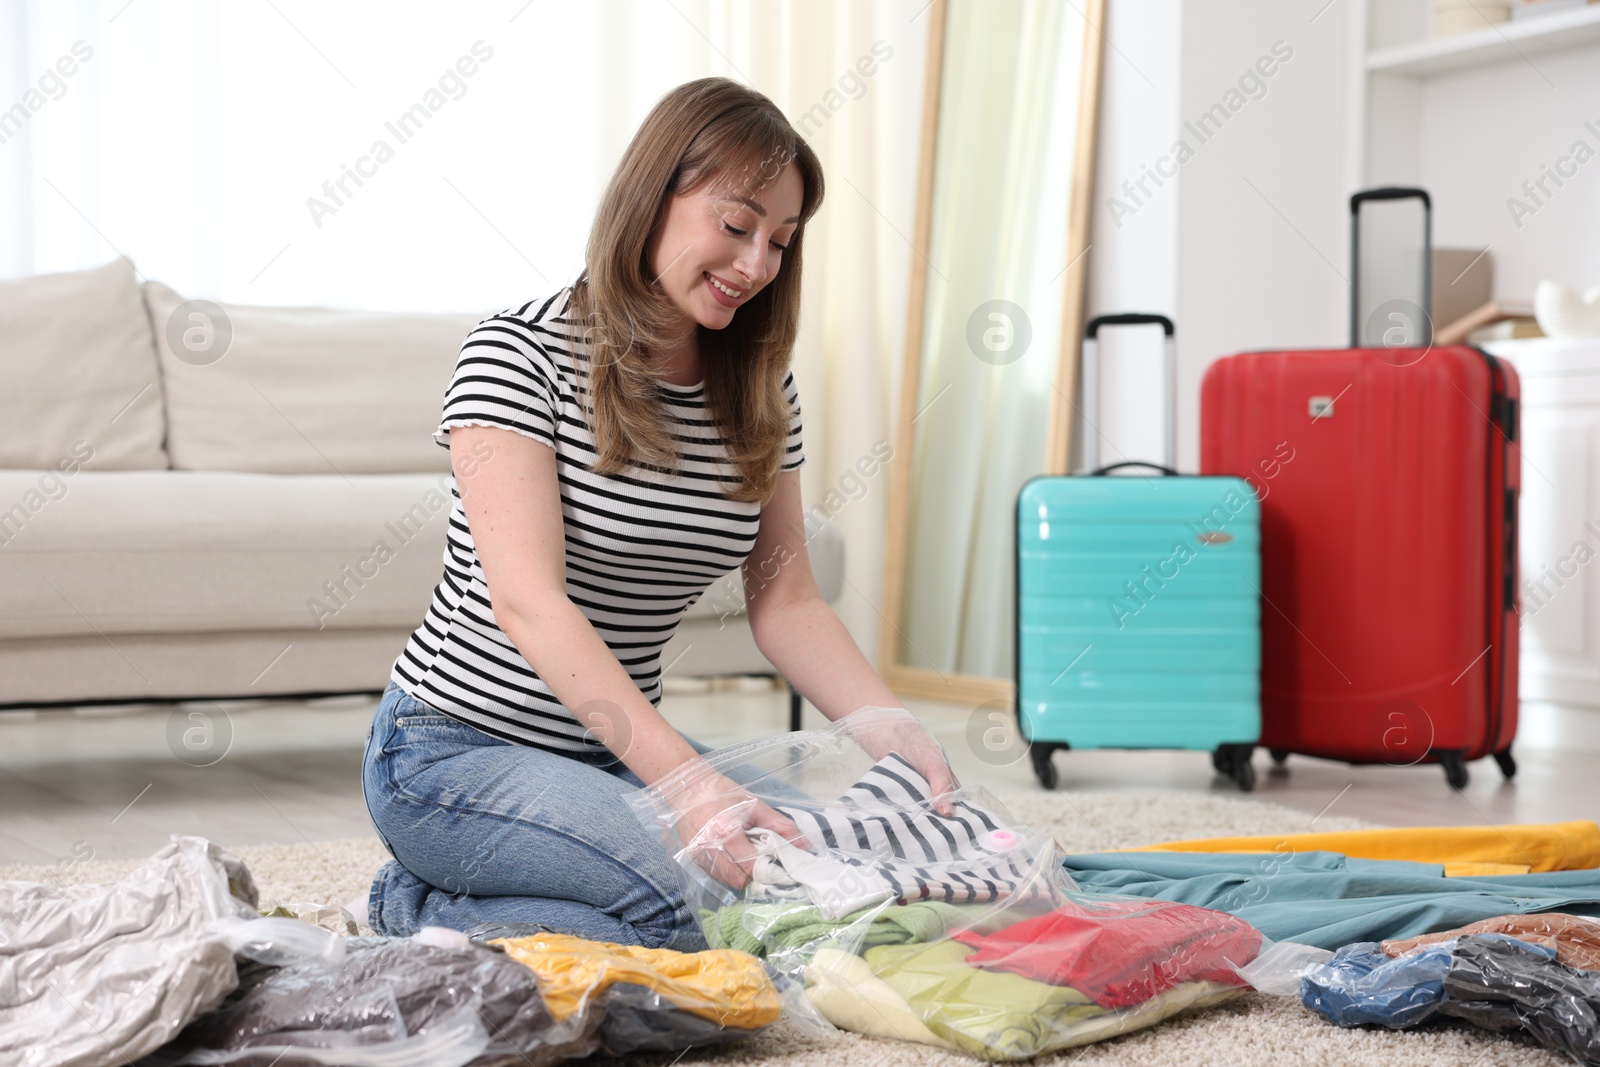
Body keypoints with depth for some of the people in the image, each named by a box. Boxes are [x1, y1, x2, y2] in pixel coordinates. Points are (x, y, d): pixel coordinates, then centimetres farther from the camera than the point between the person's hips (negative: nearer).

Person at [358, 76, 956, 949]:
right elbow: (528, 600, -23)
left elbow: (785, 601, 6)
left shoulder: (760, 393, 6)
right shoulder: (518, 354, -13)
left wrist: (897, 739, -13)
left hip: (620, 750, 8)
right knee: (712, 896, -28)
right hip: (456, 750, -8)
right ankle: (414, 916, -4)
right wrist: (686, 782, -34)